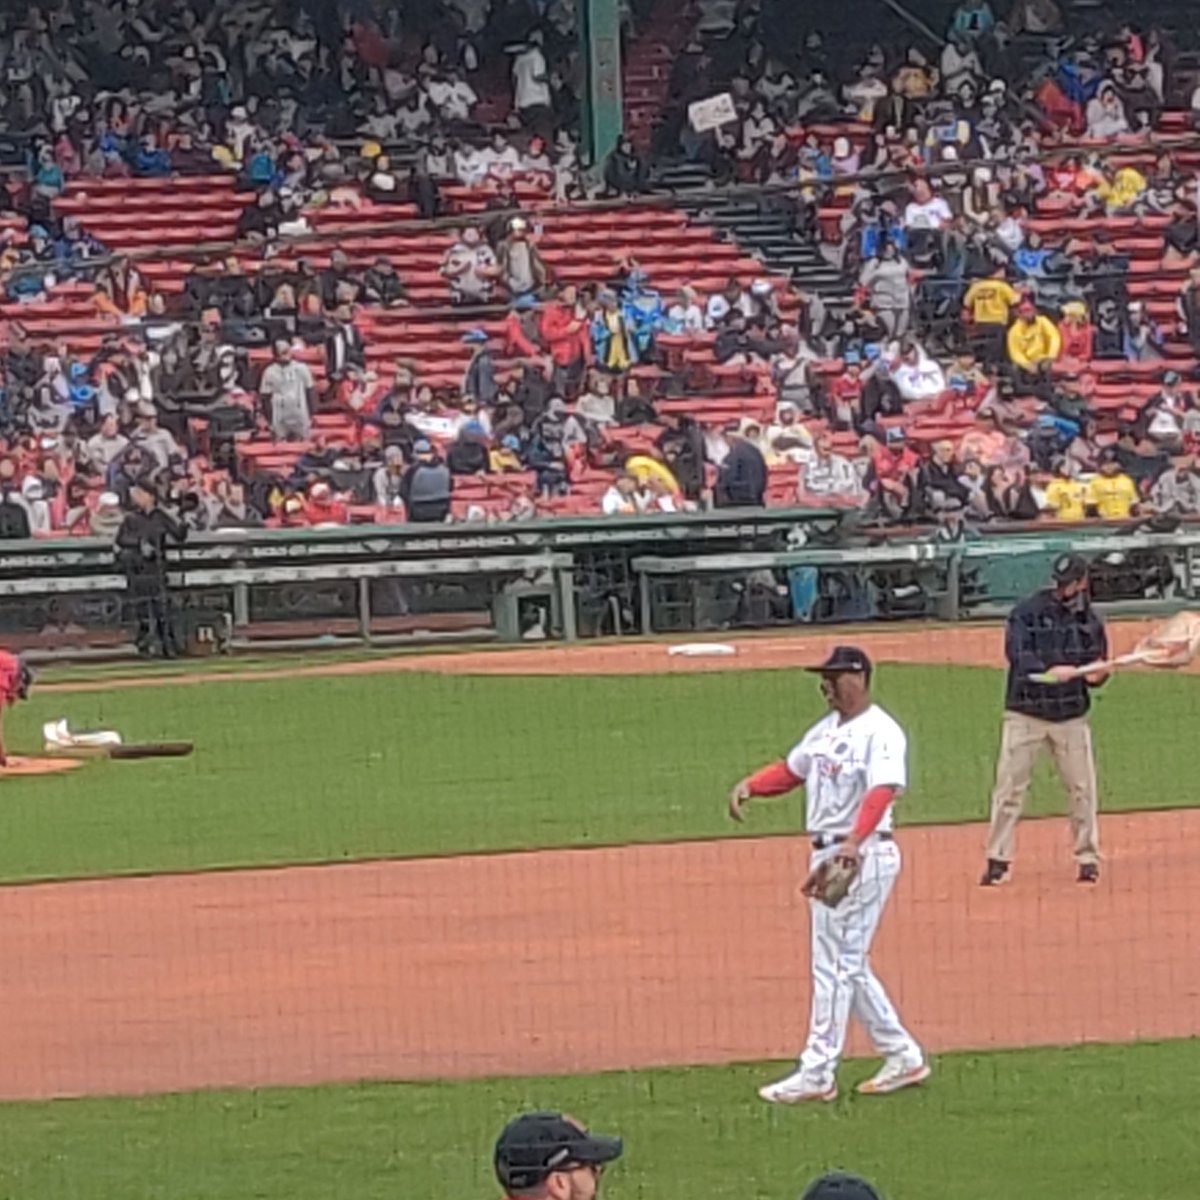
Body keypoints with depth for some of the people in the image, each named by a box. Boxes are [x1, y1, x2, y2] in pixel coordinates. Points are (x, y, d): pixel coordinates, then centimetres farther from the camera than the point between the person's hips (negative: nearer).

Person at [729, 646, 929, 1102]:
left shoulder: (881, 732, -15)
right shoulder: (826, 729, 14)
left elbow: (883, 790, -30)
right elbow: (791, 770, 23)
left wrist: (855, 842, -45)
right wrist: (749, 786, 3)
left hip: (863, 855, -10)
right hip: (827, 855, 10)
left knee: (836, 965, -6)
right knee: (848, 966, 14)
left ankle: (817, 1073, -3)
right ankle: (903, 1057, 22)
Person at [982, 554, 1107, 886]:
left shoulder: (1090, 621, 7)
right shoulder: (1027, 613, -5)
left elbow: (1097, 669, 12)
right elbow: (1016, 652, -19)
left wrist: (1098, 674, -13)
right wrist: (1047, 671, -36)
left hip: (1071, 716, 3)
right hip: (1025, 714, -3)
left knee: (1082, 789, 3)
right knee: (1009, 787, -3)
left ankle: (1087, 858, 16)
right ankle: (998, 860, 4)